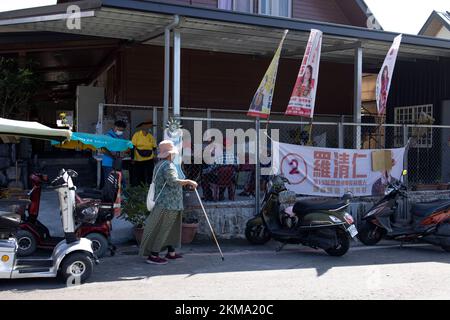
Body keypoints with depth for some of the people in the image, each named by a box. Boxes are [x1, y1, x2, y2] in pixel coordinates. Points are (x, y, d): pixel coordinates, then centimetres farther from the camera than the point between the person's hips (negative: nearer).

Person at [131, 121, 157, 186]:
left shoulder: (151, 137, 3)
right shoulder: (136, 135, -6)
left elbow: (154, 148, 9)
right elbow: (133, 147, -6)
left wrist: (154, 157, 6)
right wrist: (132, 158, -9)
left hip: (149, 160, 2)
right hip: (138, 160, -2)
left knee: (150, 175, 1)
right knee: (138, 176, 8)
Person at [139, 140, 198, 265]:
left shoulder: (159, 165, 16)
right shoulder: (168, 166, -17)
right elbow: (173, 181, -29)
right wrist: (188, 182, -21)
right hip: (168, 203, -11)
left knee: (173, 227, 17)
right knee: (162, 229, -6)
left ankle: (171, 252, 24)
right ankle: (153, 256, -2)